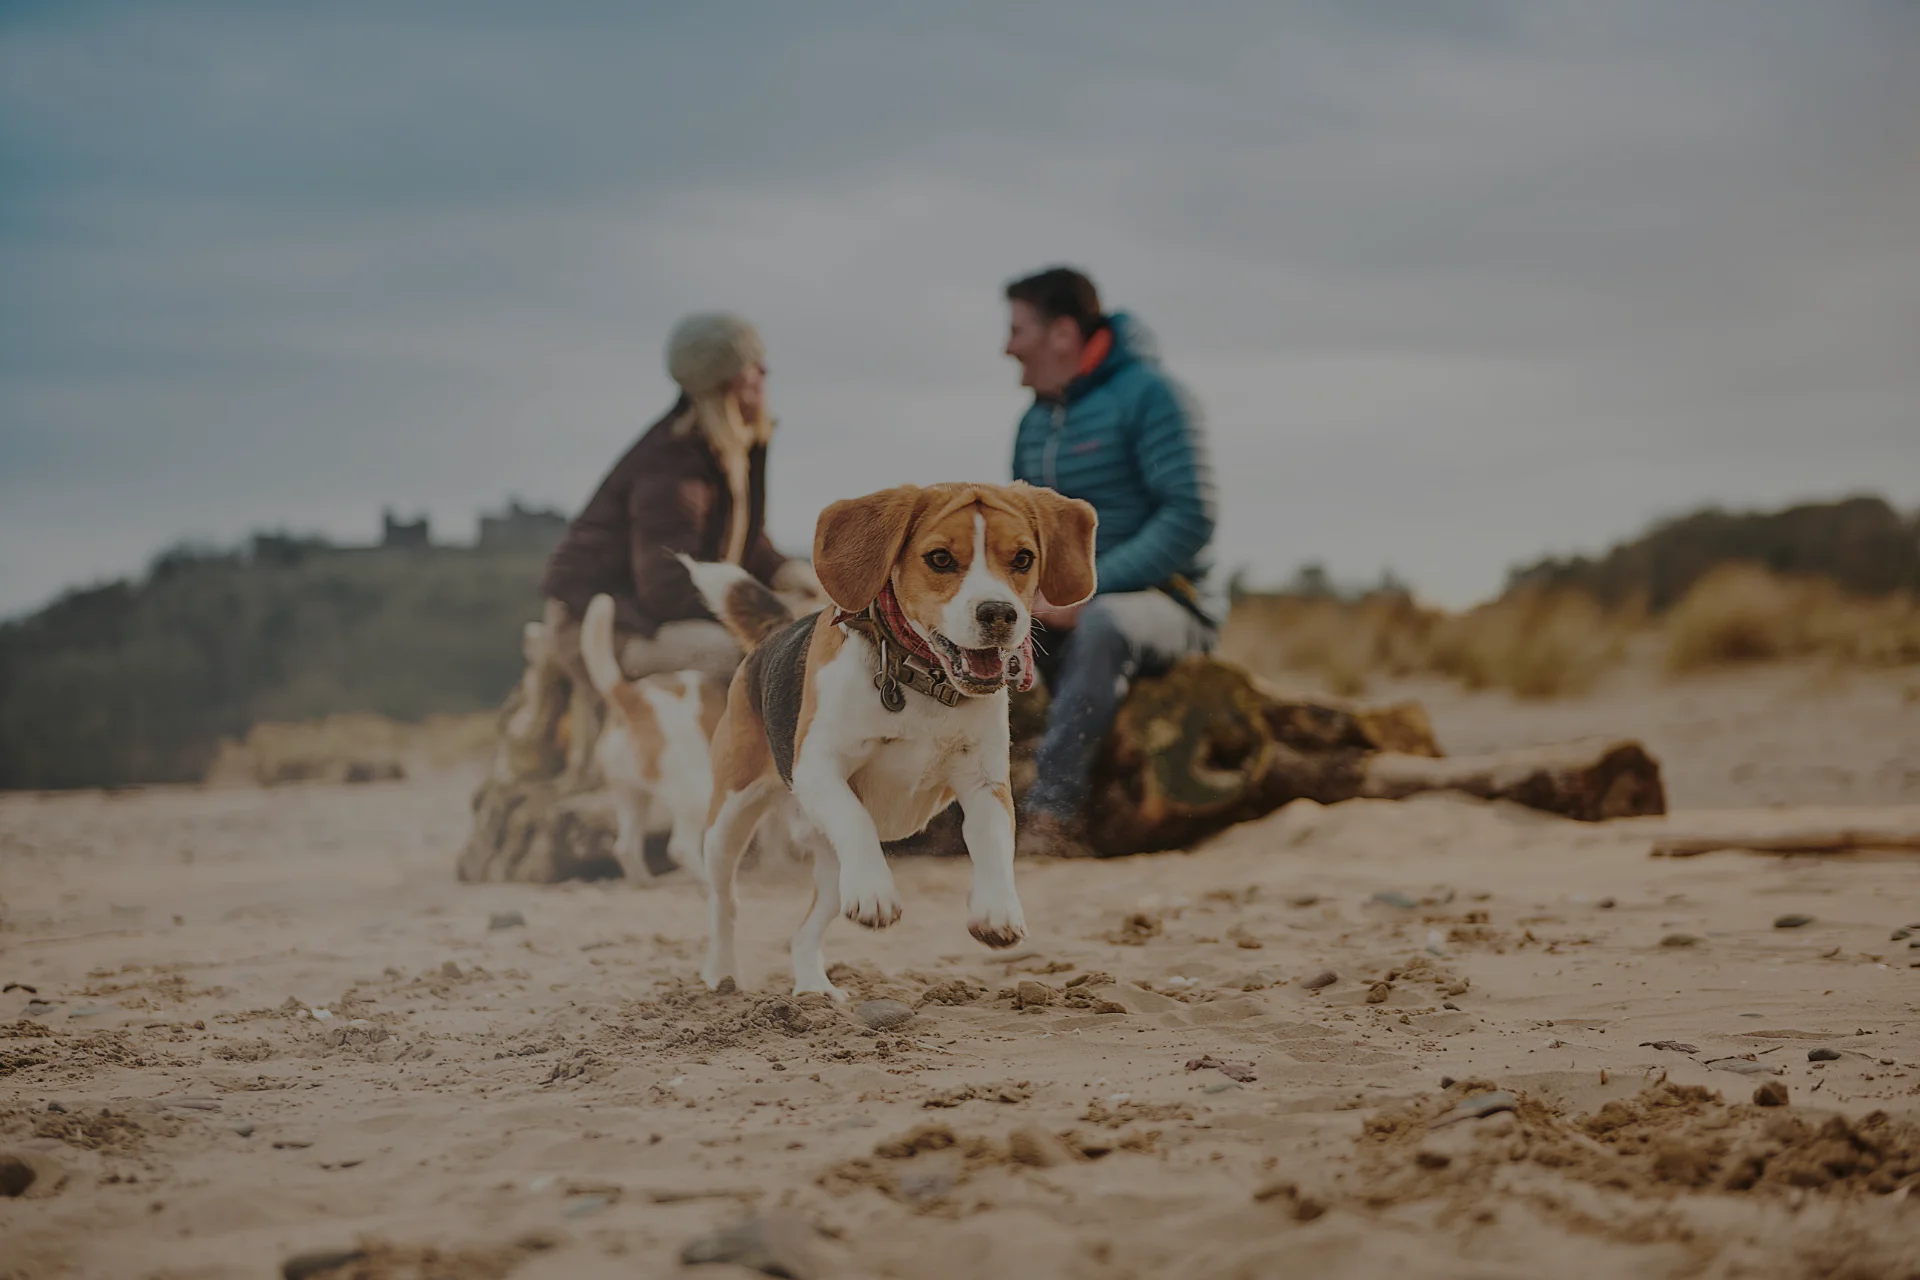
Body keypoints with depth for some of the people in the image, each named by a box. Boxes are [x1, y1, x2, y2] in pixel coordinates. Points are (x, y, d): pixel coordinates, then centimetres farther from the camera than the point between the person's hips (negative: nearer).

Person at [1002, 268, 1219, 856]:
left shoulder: (1147, 395, -10)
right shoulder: (1036, 420, 13)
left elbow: (1189, 518, -20)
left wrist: (1088, 586, -25)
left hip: (1163, 603, -7)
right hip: (1067, 609, 7)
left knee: (1102, 624, -39)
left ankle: (1052, 811, -43)